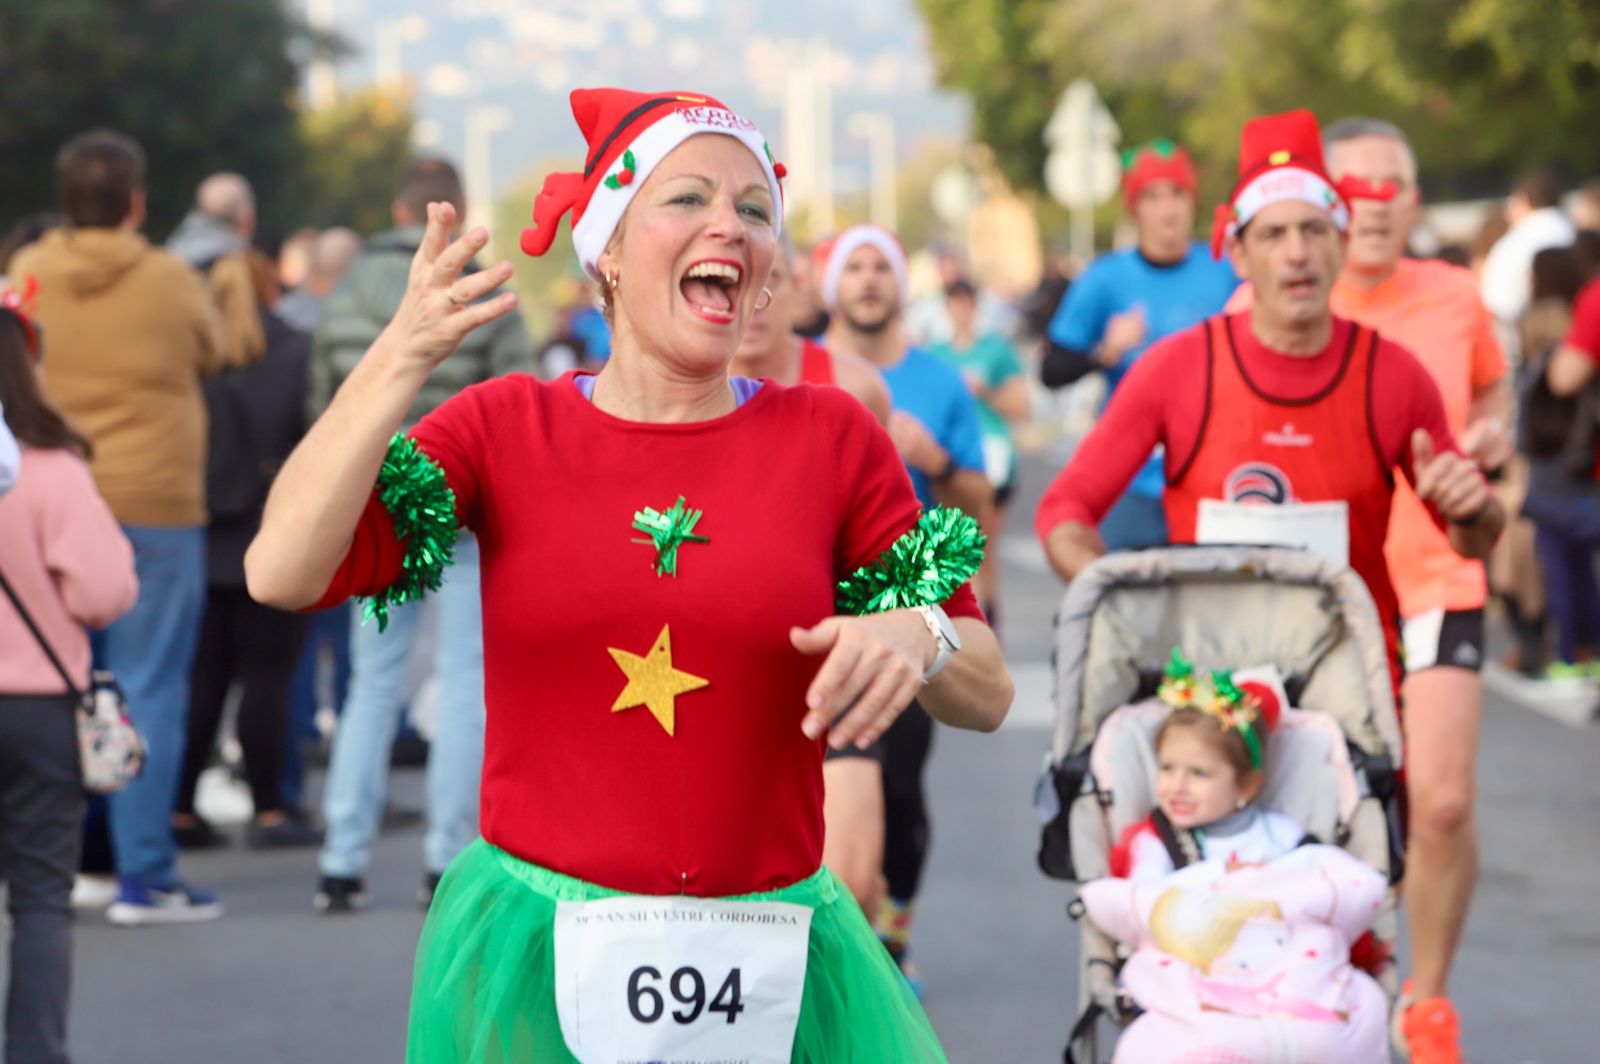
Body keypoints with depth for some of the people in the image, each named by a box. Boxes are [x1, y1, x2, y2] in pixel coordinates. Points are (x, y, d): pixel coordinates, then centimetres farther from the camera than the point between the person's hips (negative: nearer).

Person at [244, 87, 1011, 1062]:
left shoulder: (833, 438, 2)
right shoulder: (509, 427, 1)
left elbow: (988, 695, 3)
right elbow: (283, 573, -12)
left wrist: (916, 637, -19)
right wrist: (402, 359, -20)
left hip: (769, 978, 1)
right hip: (536, 965, -1)